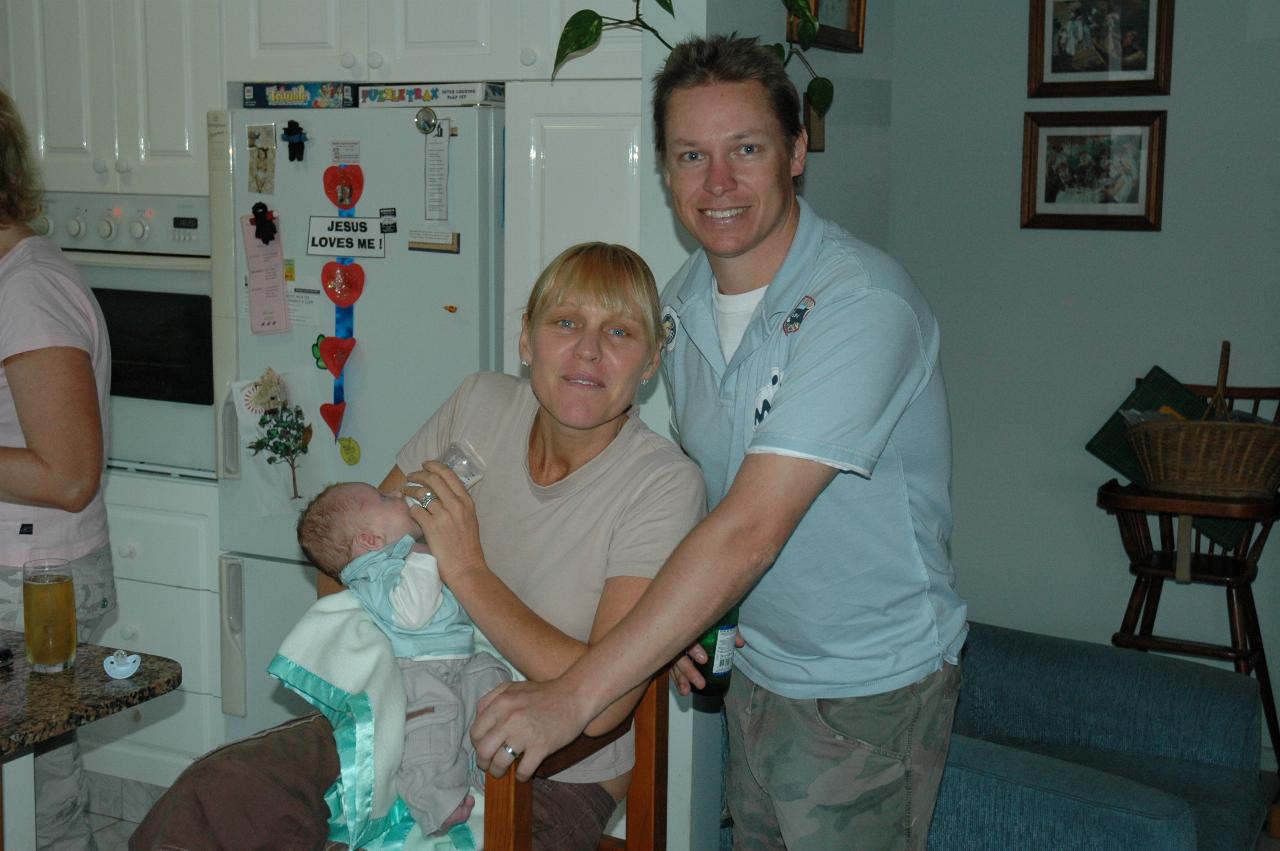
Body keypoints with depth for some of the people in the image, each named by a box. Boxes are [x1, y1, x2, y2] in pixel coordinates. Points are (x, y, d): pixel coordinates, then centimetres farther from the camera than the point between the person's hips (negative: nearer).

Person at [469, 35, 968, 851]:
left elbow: (748, 530, -32)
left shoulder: (862, 303, -26)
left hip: (869, 690, -6)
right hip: (757, 668, 7)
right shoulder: (684, 300, 0)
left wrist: (573, 695, -32)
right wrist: (685, 623, -1)